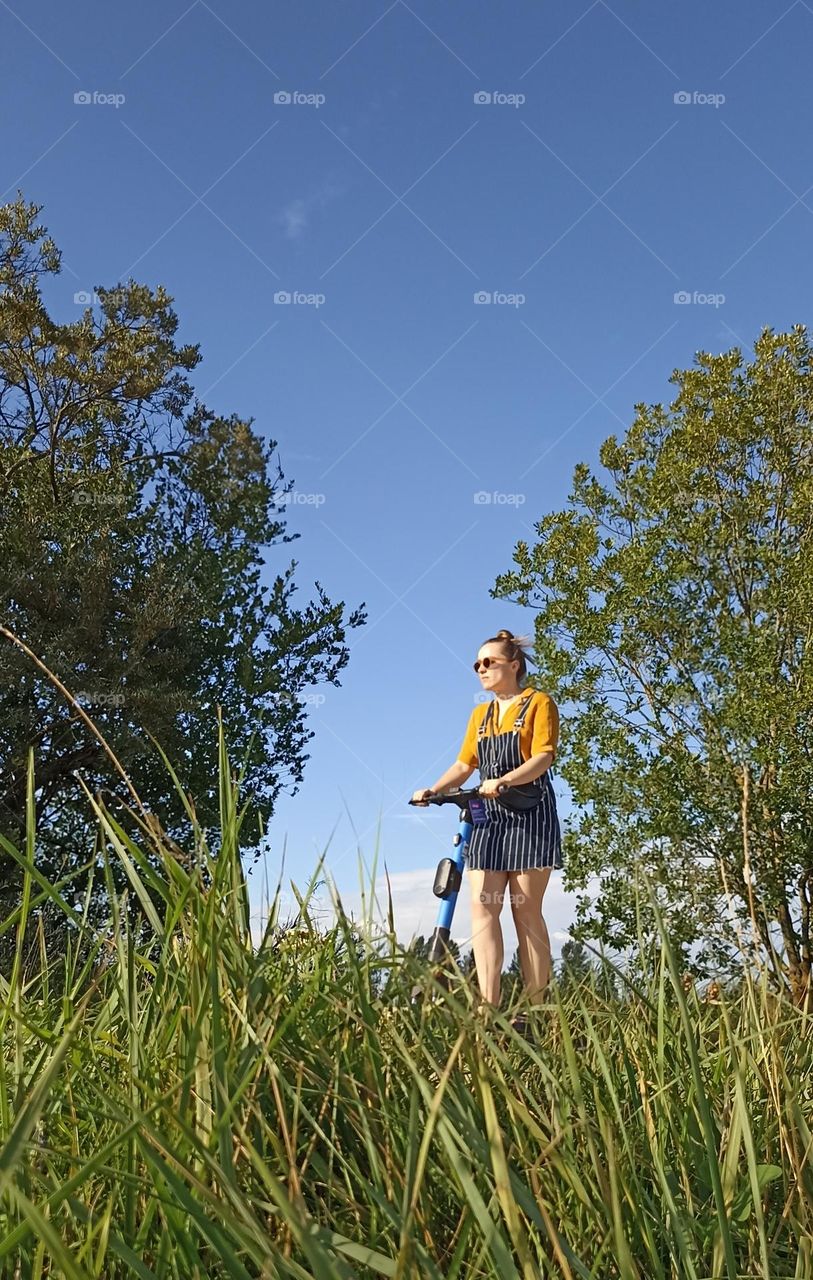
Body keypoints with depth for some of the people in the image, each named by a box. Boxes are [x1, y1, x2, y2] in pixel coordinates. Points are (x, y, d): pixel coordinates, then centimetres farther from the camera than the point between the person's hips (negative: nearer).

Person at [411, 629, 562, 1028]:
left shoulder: (538, 702, 2)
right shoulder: (480, 714, 21)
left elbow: (543, 755, -11)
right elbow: (465, 763, 17)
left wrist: (504, 781, -26)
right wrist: (433, 790, 0)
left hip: (530, 815, -6)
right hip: (488, 817, 6)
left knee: (526, 911, -6)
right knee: (483, 907, -9)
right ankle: (488, 1006, -14)